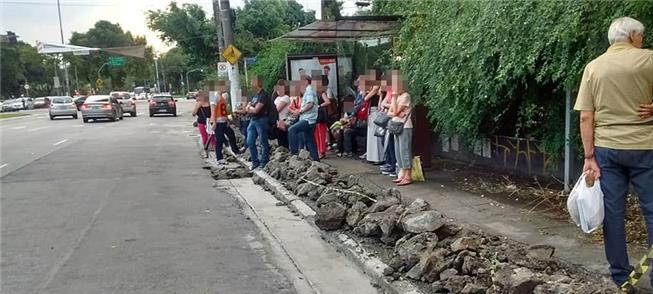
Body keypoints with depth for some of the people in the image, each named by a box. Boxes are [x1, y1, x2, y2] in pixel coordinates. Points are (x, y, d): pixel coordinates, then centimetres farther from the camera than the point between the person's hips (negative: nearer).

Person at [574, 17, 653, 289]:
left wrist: (589, 157, 1)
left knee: (613, 212, 8)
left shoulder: (593, 67, 4)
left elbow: (586, 117, -1)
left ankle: (620, 275, 17)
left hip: (606, 148, 3)